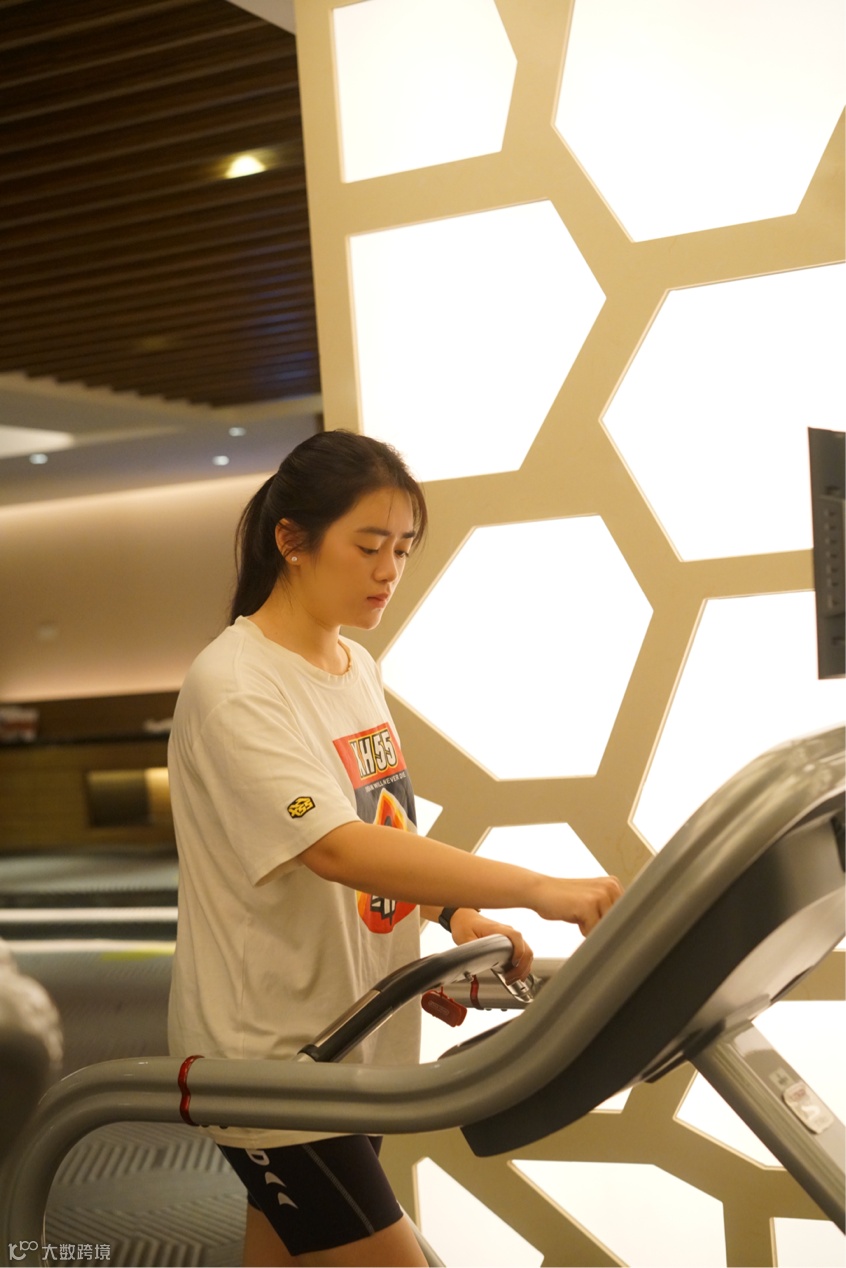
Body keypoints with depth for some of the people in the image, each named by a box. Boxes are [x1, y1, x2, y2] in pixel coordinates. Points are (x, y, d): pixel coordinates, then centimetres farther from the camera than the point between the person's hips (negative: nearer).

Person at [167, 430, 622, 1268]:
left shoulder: (357, 669, 7)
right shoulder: (234, 687, -20)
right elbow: (338, 849, -32)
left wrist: (458, 916, -4)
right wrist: (540, 891, -37)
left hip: (352, 1039, 8)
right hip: (270, 1056, -8)